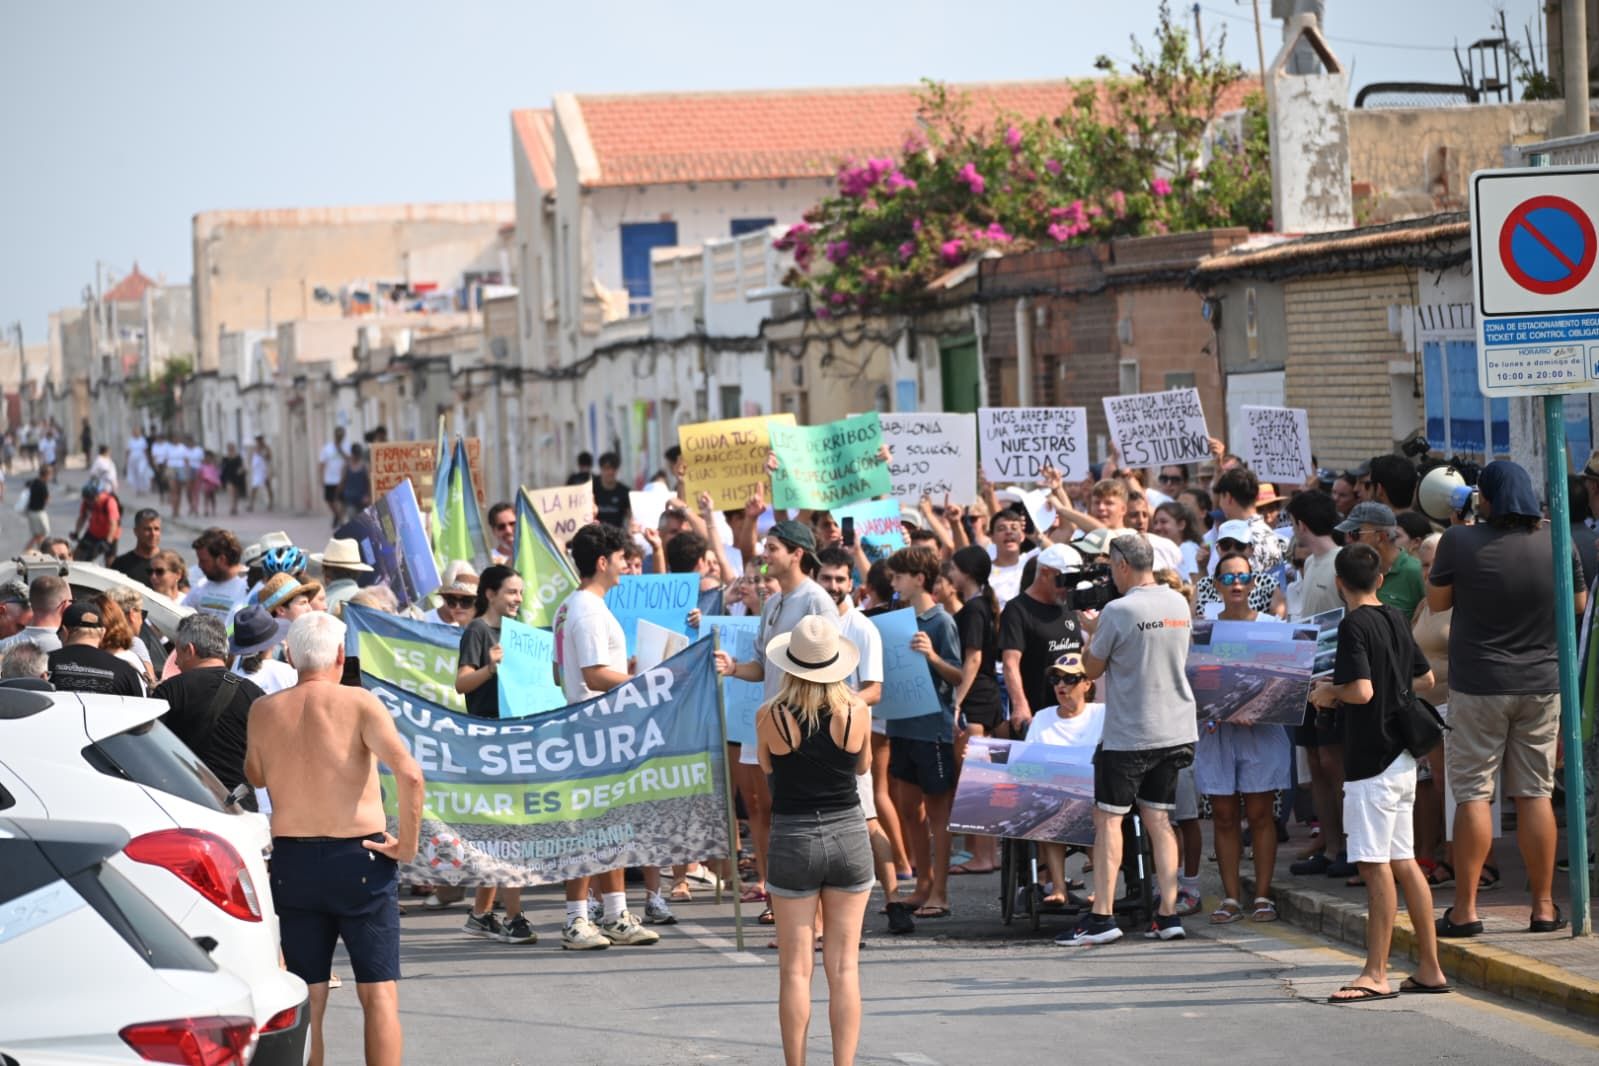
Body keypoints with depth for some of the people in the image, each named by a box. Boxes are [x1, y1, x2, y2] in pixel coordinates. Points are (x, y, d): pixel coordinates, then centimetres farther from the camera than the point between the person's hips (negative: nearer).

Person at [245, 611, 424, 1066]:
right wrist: (408, 844, -9)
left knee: (306, 1000, 9)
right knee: (379, 992, 2)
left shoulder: (263, 712, 2)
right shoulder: (358, 703, -9)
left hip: (291, 859, 3)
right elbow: (409, 773, -20)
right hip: (359, 858, -3)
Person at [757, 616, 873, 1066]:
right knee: (844, 966, 5)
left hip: (793, 839, -1)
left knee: (796, 969, 5)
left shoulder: (770, 716, -9)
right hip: (848, 835, 1)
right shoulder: (857, 711, -7)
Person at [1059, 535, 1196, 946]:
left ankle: (1102, 916, -3)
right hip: (1175, 731, 6)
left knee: (1108, 818, 0)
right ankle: (1168, 914, 6)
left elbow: (1092, 669, -6)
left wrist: (1093, 634, 13)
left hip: (1127, 734, -6)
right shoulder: (1179, 604, 5)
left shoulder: (1118, 611, -15)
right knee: (1158, 819, 11)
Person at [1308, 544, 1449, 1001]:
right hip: (1401, 757, 9)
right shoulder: (1396, 619, 12)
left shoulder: (1354, 625, -14)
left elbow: (1361, 690, -23)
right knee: (1402, 863, 12)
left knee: (1375, 865, -7)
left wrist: (1328, 692, -5)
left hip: (1372, 761, -9)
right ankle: (1429, 968, 14)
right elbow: (1425, 677, 20)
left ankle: (1376, 975, -6)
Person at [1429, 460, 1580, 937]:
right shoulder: (1556, 543, -3)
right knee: (1536, 794, 8)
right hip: (1542, 683, 3)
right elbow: (1579, 604, 10)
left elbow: (1436, 601, 1)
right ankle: (1544, 907, 11)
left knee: (1472, 794, 2)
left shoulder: (1461, 542, -12)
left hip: (1479, 686, -3)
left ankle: (1465, 909, 1)